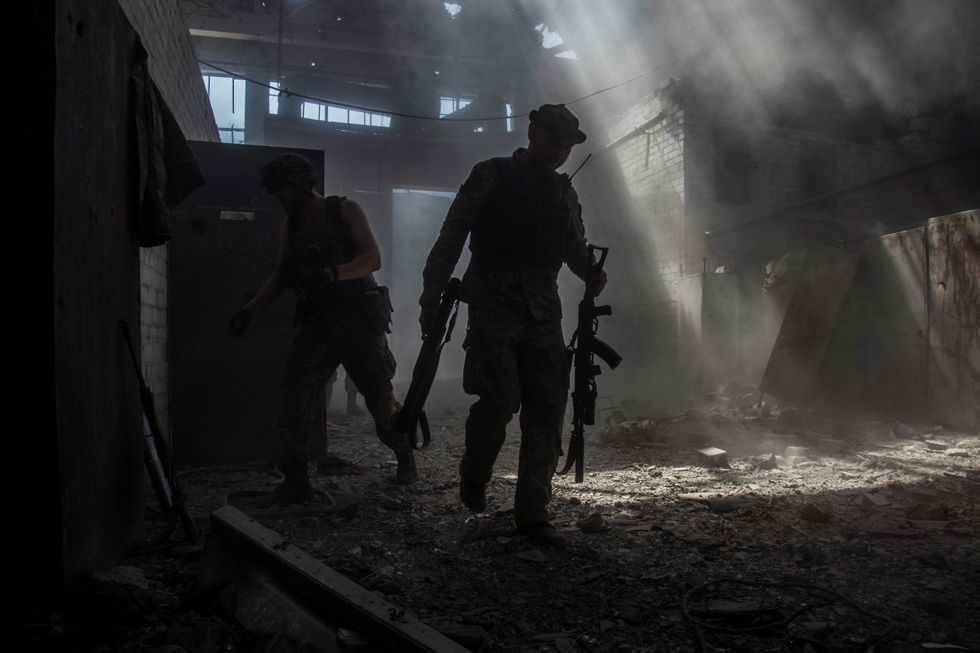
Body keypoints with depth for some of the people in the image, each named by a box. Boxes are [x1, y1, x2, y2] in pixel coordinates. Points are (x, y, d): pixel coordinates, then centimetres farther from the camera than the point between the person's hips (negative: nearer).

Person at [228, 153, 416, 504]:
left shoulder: (346, 211, -1)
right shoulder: (289, 226, 14)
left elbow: (373, 258, -12)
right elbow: (280, 277, 17)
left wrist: (331, 274, -28)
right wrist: (248, 310, 3)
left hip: (359, 318, -4)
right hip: (317, 322, 4)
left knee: (380, 397, 1)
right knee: (294, 396, -14)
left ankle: (405, 455, 28)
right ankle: (295, 481, -9)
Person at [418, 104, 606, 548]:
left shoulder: (563, 191, 17)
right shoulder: (491, 176, 3)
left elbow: (575, 247, 23)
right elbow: (451, 238, -1)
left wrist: (591, 272, -1)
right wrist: (431, 298, -8)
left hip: (543, 310, 5)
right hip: (494, 304, -5)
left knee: (547, 411, 0)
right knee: (500, 400, -15)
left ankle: (532, 514, 8)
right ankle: (473, 477, 15)